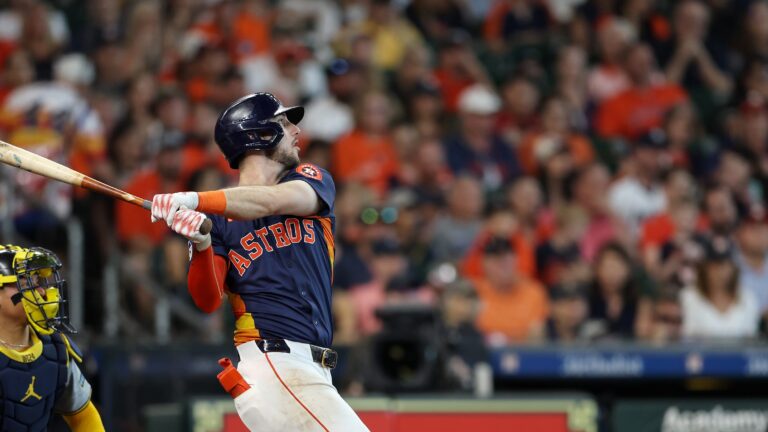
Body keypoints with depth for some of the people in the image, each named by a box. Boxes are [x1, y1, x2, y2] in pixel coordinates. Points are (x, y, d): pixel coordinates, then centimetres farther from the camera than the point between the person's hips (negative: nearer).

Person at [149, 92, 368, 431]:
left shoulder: (312, 180, 13)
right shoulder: (219, 217, 6)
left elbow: (274, 200, -12)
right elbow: (208, 301, -5)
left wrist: (194, 200, -25)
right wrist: (201, 245, -24)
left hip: (312, 370, 5)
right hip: (272, 363, -5)